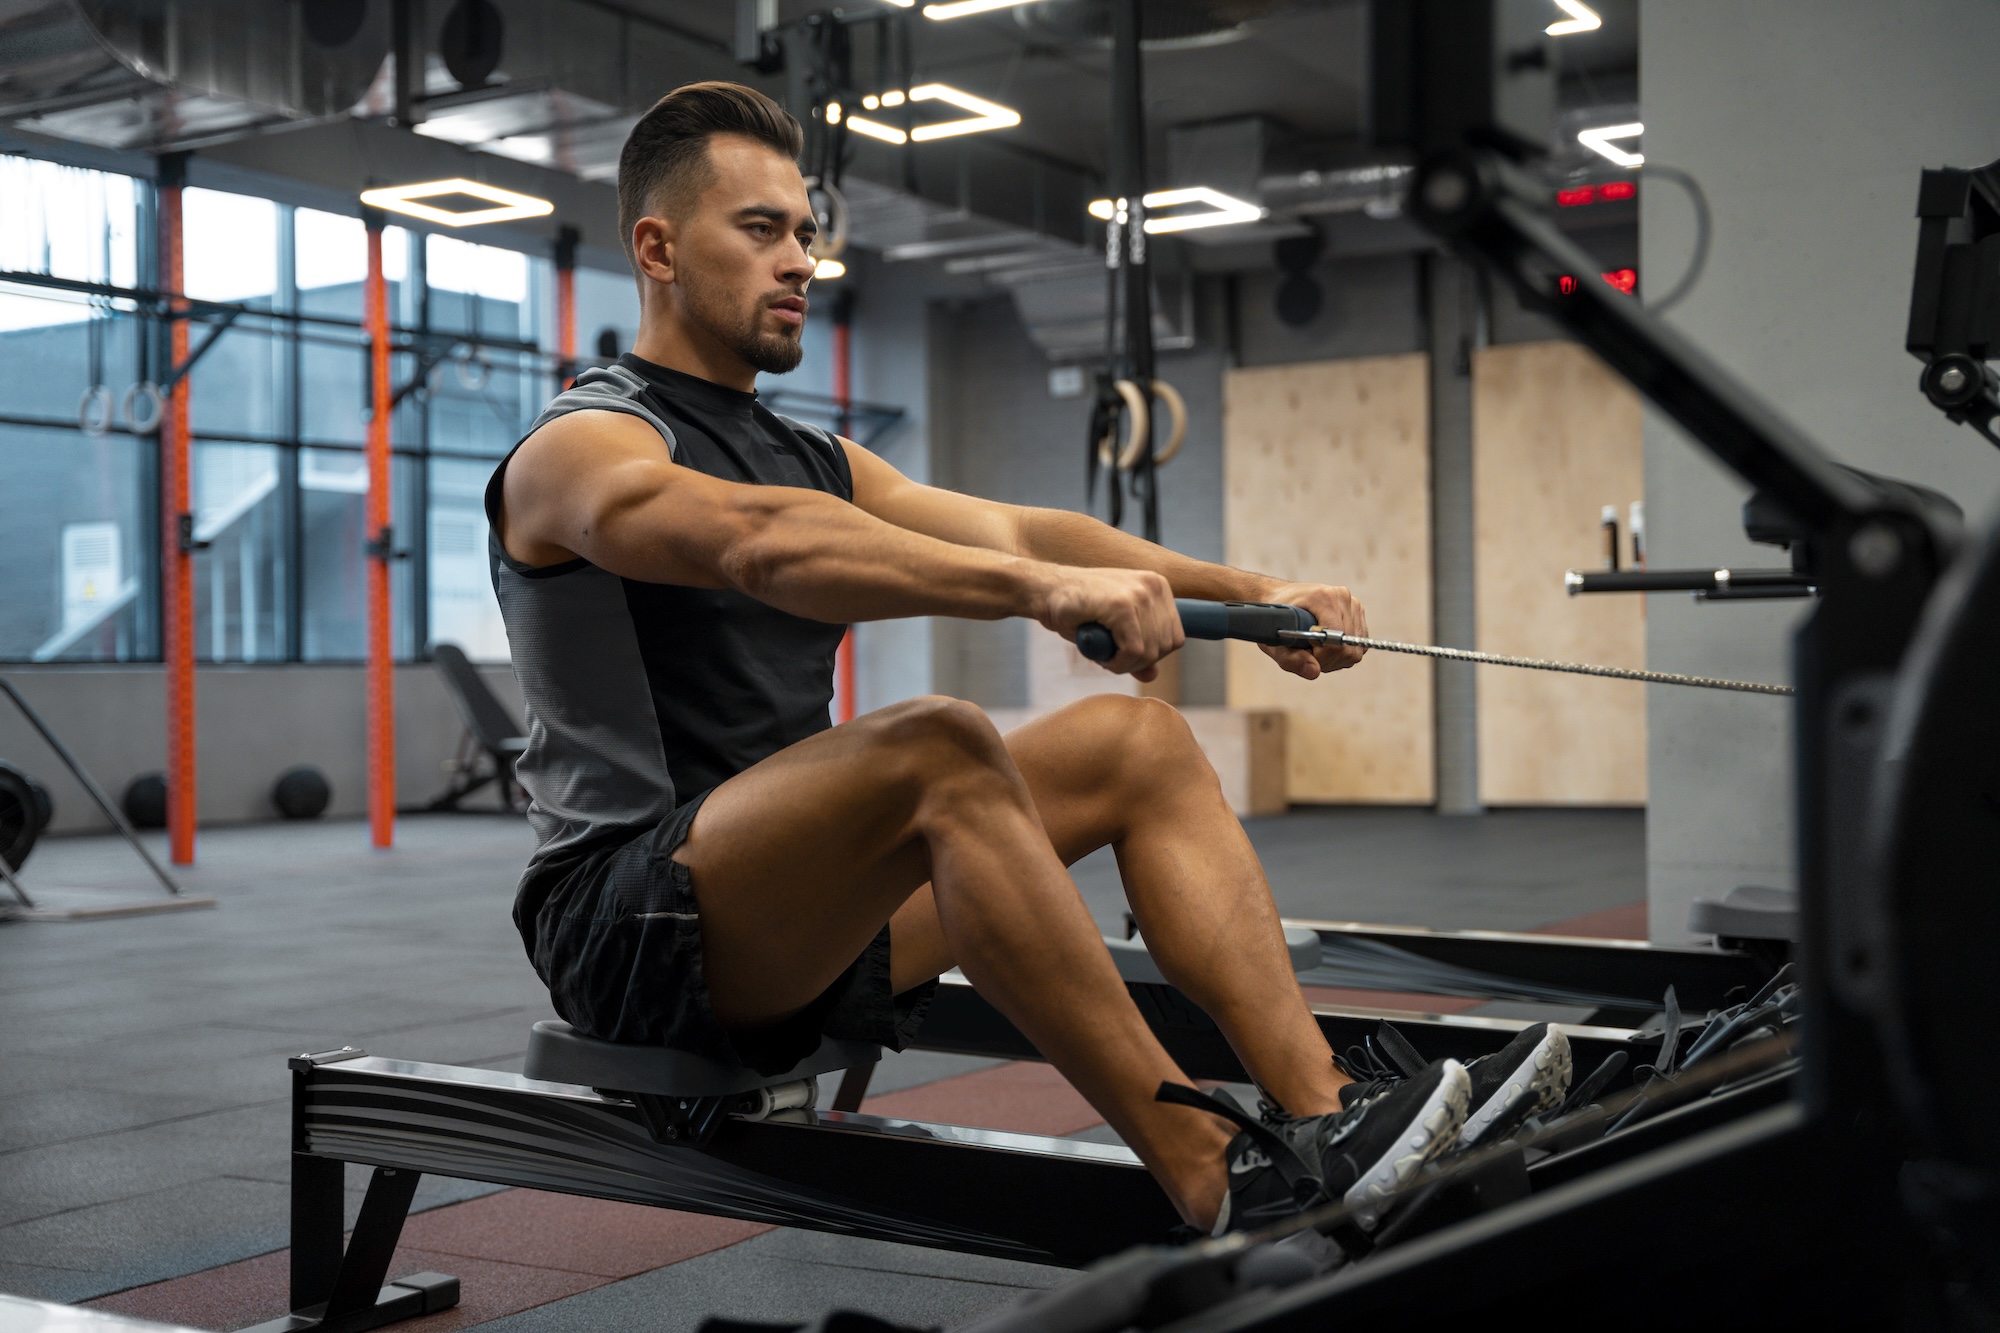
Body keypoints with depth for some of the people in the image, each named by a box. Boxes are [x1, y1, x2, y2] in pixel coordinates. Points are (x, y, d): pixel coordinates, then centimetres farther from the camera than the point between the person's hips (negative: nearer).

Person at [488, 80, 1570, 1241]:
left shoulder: (815, 456, 19)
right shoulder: (585, 449, -7)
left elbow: (1009, 530, 6)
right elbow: (765, 545, -30)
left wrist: (1249, 591, -8)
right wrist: (1037, 589, -42)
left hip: (811, 913, 8)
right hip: (634, 928, -8)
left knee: (1138, 742, -3)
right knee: (941, 749, -34)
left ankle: (1320, 1114, -14)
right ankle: (1219, 1187, -32)